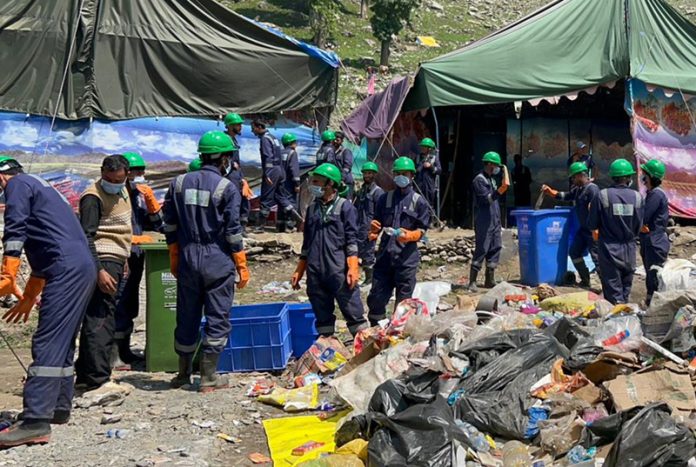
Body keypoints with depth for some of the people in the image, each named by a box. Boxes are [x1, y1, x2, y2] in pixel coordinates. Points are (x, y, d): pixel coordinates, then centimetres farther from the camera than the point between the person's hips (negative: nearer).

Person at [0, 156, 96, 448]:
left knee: (47, 344, -14)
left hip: (67, 270, -9)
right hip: (84, 268, 9)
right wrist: (29, 298, 39)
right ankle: (59, 409, 24)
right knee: (61, 343, 17)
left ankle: (35, 422, -18)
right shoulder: (41, 187, 34)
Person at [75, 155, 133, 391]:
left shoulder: (123, 191, 15)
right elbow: (86, 237, -19)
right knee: (101, 320, -12)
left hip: (116, 262, 9)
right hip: (103, 263, -9)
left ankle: (85, 375, 20)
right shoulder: (93, 197, -13)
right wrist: (99, 271, -26)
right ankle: (97, 378, -12)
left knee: (95, 318, 13)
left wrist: (124, 259, 24)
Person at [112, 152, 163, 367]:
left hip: (136, 256, 8)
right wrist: (135, 239, -17)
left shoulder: (139, 195, 12)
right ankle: (113, 354, 0)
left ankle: (124, 351, 26)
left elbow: (157, 224, 12)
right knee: (119, 306, -7)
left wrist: (151, 200, -1)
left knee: (130, 306, 15)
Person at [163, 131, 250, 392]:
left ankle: (184, 373, 28)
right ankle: (209, 378, 7)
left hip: (187, 260, 5)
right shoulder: (227, 188, -8)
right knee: (217, 319, 4)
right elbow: (233, 231, -9)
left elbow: (170, 225, 8)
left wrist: (175, 260, 17)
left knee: (187, 318, 14)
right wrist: (242, 267, -2)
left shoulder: (179, 183, 6)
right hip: (218, 261, -4)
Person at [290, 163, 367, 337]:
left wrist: (353, 268, -13)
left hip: (339, 271, -5)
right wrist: (299, 271, 20)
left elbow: (351, 239, -4)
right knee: (322, 315, 10)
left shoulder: (344, 206, 1)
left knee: (353, 310, -4)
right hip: (315, 272, 6)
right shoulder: (312, 209, 16)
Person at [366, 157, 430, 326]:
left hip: (407, 257, -3)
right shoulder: (385, 198, 13)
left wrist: (409, 235, -20)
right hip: (385, 255, 3)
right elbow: (377, 224, 17)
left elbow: (422, 230, 0)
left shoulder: (419, 201, 2)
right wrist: (373, 230, -6)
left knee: (403, 301, 3)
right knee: (376, 297, 5)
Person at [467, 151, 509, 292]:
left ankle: (489, 280, 14)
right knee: (481, 251, -10)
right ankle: (472, 282, -8)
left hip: (494, 221, 9)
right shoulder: (479, 180, -8)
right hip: (484, 223, -9)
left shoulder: (492, 179, 20)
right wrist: (499, 192, -28)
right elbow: (487, 199, -18)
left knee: (495, 249, 8)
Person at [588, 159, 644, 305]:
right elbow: (639, 227, 2)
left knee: (614, 294, 1)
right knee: (625, 290, 17)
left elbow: (592, 225, -7)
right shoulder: (637, 197, -4)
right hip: (629, 251, 3)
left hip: (610, 250, -3)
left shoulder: (603, 195, -12)